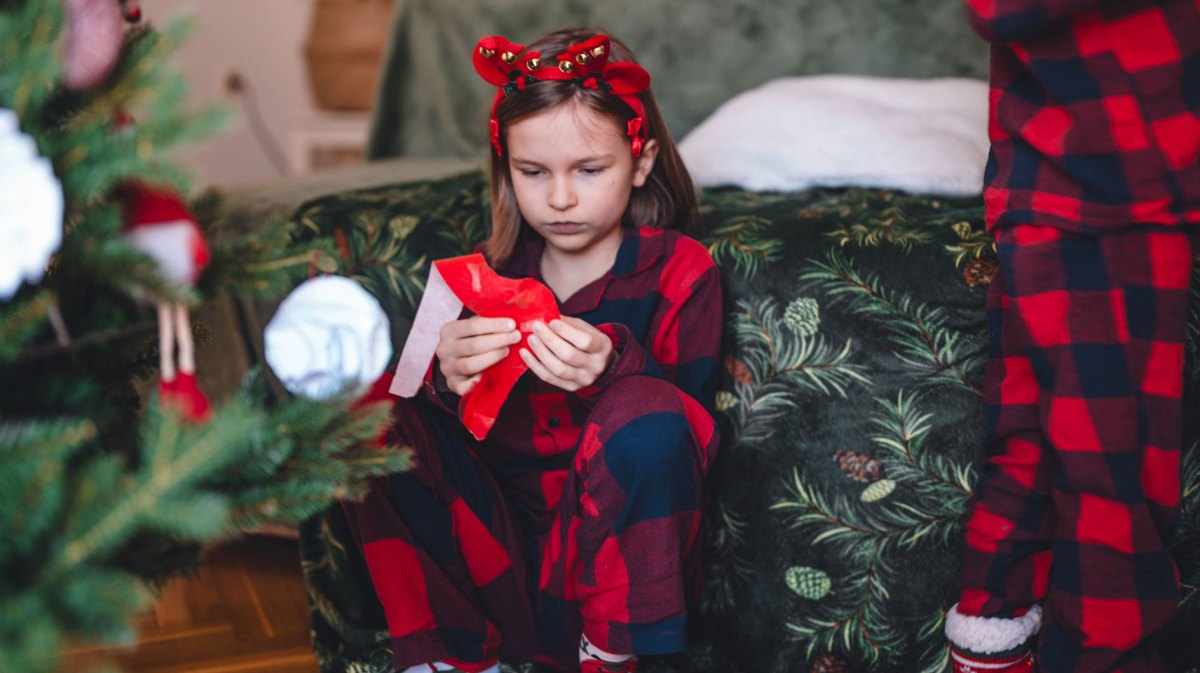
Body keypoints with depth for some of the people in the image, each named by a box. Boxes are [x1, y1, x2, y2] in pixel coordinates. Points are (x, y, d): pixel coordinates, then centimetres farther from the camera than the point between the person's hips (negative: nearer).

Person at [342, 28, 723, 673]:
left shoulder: (679, 271, -2)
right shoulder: (492, 270, 8)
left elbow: (692, 433, -10)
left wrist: (615, 366, -29)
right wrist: (447, 381, -21)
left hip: (613, 565, -3)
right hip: (496, 558, 4)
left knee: (645, 408, -31)